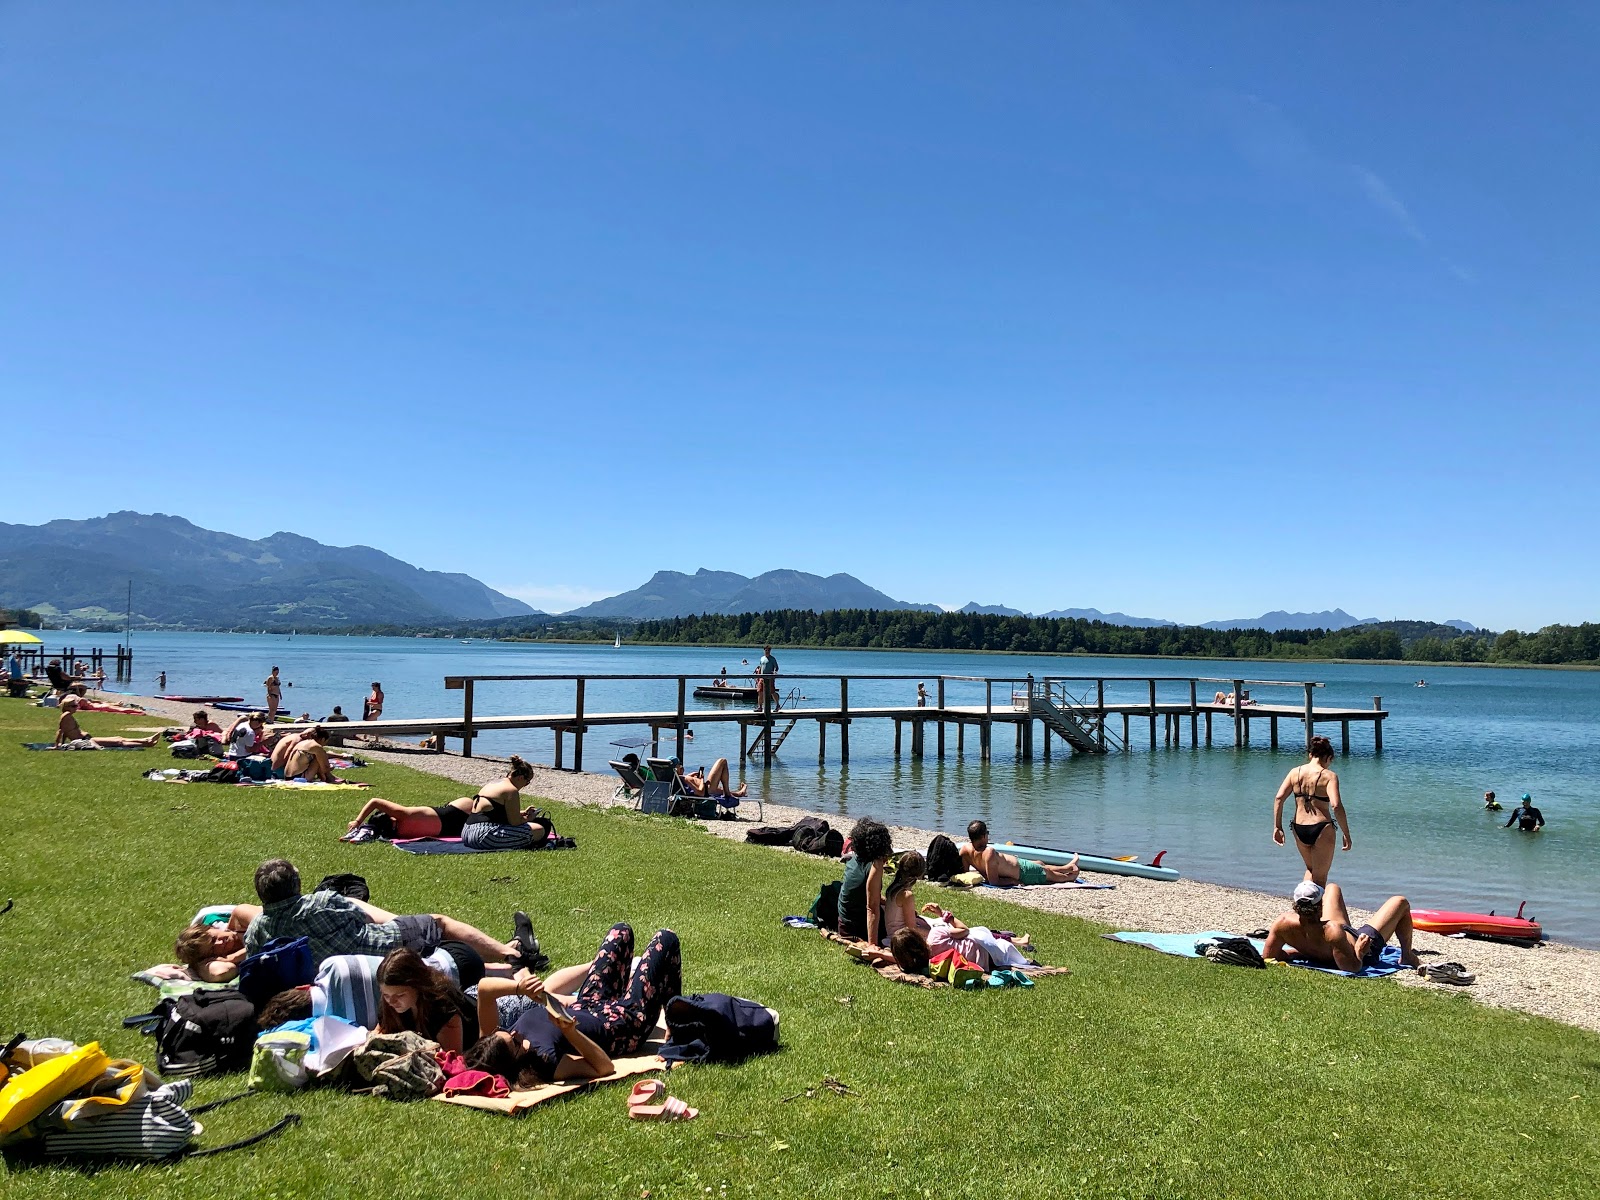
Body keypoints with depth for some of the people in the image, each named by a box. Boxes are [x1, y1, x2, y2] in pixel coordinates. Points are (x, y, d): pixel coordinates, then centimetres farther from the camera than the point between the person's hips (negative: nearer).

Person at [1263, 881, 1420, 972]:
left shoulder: (1283, 923, -32)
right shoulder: (1332, 931, -46)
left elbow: (1267, 957, -18)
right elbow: (1353, 968, -37)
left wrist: (1303, 951, -10)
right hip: (1363, 947, -5)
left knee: (1332, 887, 25)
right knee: (1401, 902, 9)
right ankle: (1407, 956, 30)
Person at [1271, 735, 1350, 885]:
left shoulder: (1295, 772, 4)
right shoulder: (1329, 776, -8)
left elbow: (1278, 798, -3)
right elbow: (1336, 806, -20)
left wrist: (1277, 827, 2)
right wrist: (1346, 835, -13)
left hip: (1299, 829, 4)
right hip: (1321, 828, -4)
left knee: (1310, 869, 28)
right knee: (1320, 877, 10)